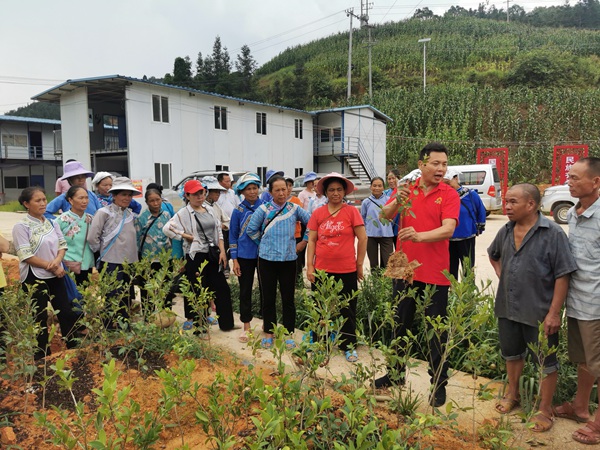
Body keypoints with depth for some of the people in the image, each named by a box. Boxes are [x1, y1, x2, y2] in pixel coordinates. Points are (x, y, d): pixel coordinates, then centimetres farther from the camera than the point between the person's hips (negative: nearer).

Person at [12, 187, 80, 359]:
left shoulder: (52, 223, 6)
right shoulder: (21, 227, -11)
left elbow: (63, 244, 7)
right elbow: (26, 256, -16)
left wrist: (57, 261, -13)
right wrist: (51, 267, -15)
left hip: (55, 276, 5)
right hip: (34, 278, -5)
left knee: (66, 312, 9)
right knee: (41, 318, 6)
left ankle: (73, 348, 23)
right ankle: (42, 355, 22)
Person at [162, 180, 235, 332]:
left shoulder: (209, 210, 9)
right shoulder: (183, 213, -7)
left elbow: (218, 231, 11)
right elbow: (167, 228, -17)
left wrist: (222, 251, 3)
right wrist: (186, 236, -12)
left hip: (213, 255, 5)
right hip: (196, 256, -5)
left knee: (222, 288, 8)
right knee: (199, 291, 3)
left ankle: (226, 323, 22)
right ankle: (199, 325, 18)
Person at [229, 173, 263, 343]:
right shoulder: (238, 211, -3)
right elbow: (233, 235, 2)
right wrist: (234, 260, -3)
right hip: (244, 257, 0)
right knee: (245, 291, 8)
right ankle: (246, 327, 22)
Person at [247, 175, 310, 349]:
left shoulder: (294, 209, 1)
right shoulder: (263, 209, -2)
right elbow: (251, 229, 4)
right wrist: (263, 243, 6)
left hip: (288, 259, 1)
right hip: (267, 259, 0)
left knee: (288, 298, 6)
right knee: (268, 297, 8)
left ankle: (288, 334, 18)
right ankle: (268, 333, 22)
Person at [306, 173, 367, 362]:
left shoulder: (351, 211, -4)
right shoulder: (318, 213, 2)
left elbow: (362, 238, -1)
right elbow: (311, 241, 4)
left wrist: (359, 264, 0)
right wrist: (309, 266, -1)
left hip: (347, 271, -2)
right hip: (322, 270, 2)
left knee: (347, 311, 10)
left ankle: (349, 347, 26)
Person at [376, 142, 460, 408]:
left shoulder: (449, 195, -5)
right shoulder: (405, 191, 3)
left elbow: (448, 229, -20)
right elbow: (386, 215, -10)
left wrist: (419, 235, -37)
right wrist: (396, 202, -31)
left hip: (435, 273, -3)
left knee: (436, 330, 6)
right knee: (400, 325, 16)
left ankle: (439, 383, 22)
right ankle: (397, 374, 34)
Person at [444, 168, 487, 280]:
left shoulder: (470, 195, -8)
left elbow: (481, 211, 4)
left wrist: (479, 228, 8)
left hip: (467, 238, -2)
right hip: (448, 240, 3)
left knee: (468, 268, 7)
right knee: (451, 268, 14)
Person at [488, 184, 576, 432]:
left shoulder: (552, 233, -15)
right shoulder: (506, 232, 3)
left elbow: (562, 276, -16)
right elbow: (493, 254, 25)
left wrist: (554, 312, -17)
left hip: (539, 312, -5)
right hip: (507, 308, 6)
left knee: (546, 361, 11)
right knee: (511, 353, 21)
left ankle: (545, 409, 28)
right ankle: (512, 394, 42)